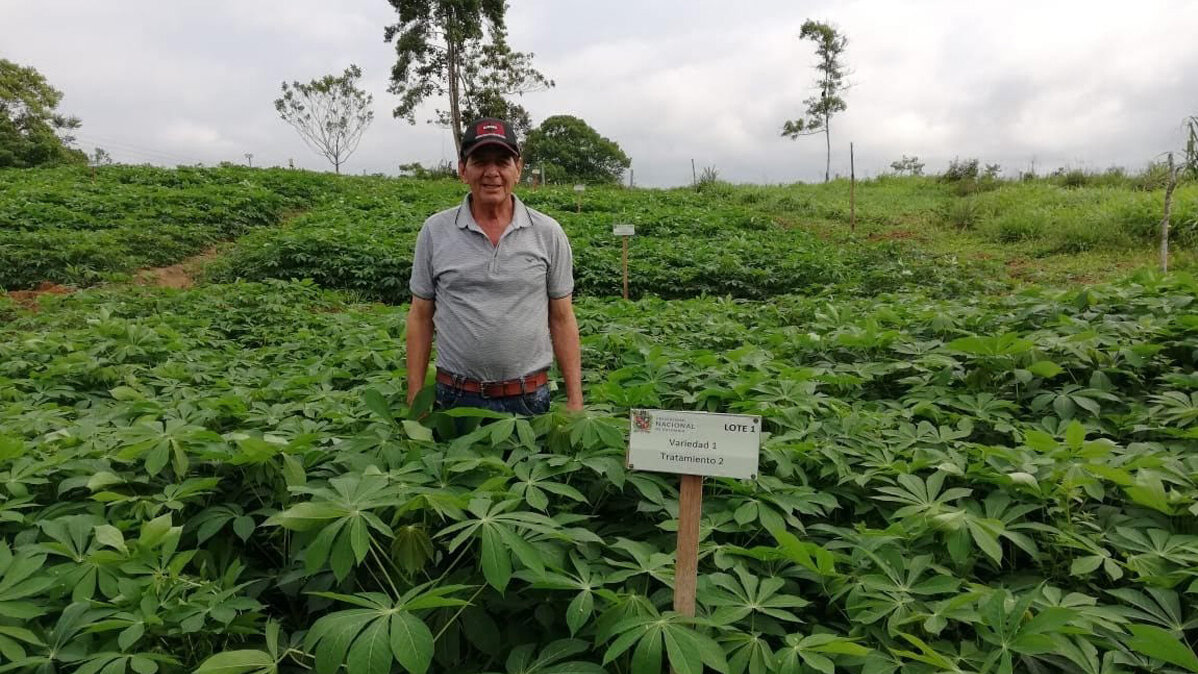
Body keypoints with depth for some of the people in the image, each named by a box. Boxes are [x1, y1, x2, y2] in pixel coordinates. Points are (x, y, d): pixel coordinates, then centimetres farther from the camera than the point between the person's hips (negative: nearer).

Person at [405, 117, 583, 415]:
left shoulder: (548, 233, 0)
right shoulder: (435, 231, 1)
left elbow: (562, 318, 3)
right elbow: (421, 317, 6)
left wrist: (575, 401, -1)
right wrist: (415, 401, 2)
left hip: (529, 398, 0)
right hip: (455, 398, 0)